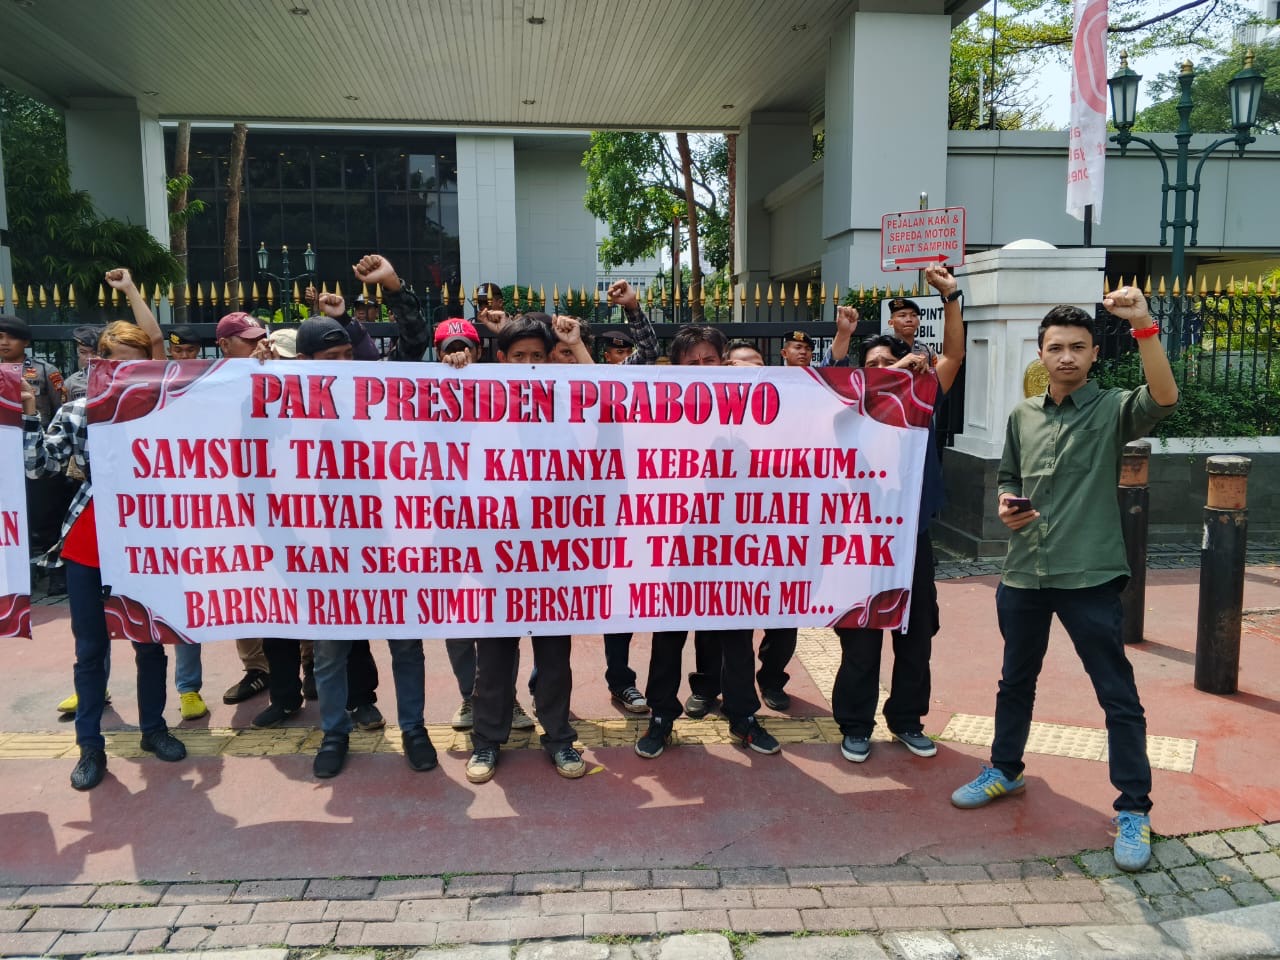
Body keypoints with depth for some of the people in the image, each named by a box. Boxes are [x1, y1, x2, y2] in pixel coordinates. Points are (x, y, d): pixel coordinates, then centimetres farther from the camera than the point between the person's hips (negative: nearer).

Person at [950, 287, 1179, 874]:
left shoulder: (1112, 410, -5)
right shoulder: (1022, 416, 9)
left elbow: (1164, 398, -27)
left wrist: (1143, 326, -35)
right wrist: (1007, 505, -2)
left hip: (1089, 576, -5)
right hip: (1022, 572, 5)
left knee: (1118, 696, 2)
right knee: (1016, 681, 19)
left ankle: (1134, 809, 16)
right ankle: (1005, 771, 38)